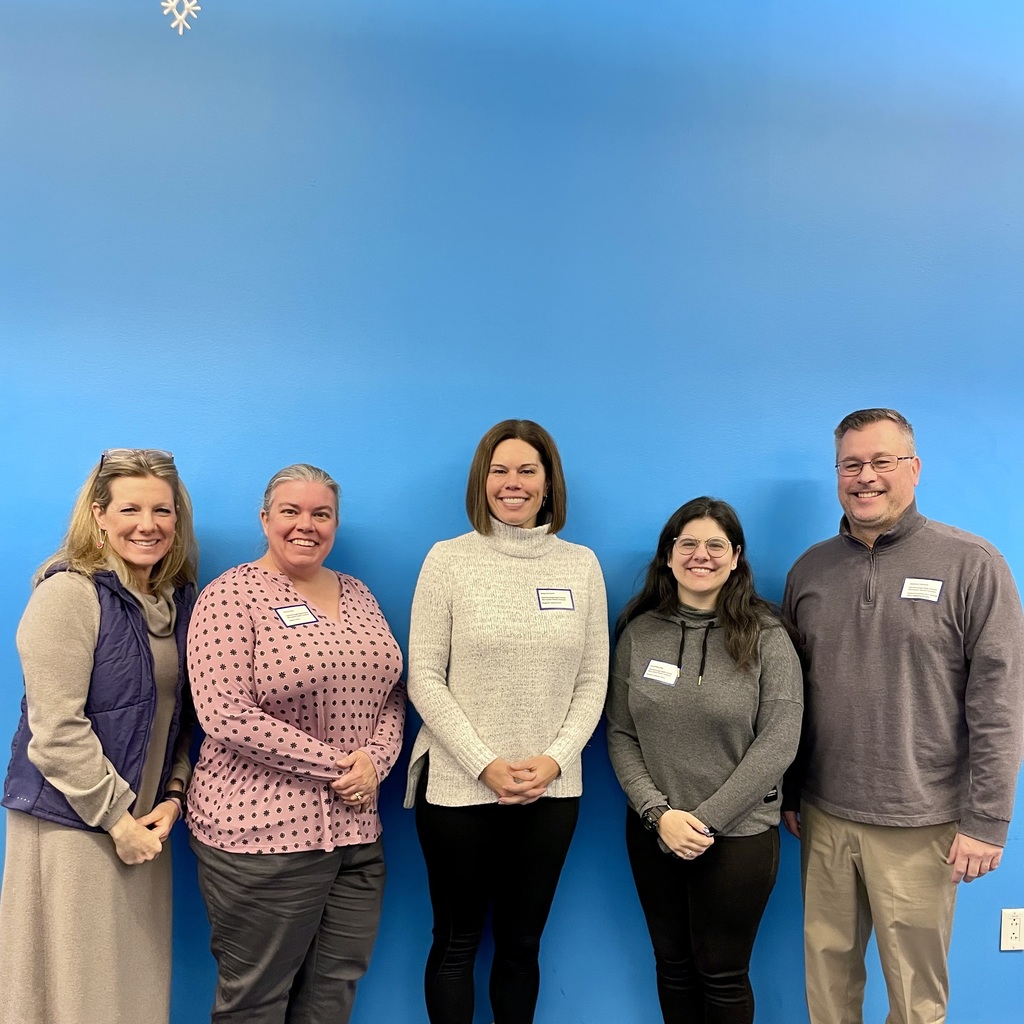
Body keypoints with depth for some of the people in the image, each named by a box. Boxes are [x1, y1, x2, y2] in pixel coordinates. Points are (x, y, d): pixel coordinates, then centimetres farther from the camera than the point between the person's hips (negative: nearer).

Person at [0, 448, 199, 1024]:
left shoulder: (179, 598, 7)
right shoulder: (69, 593, -13)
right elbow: (57, 729, -17)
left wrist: (172, 796, -2)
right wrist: (117, 819, -14)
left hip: (144, 824, 6)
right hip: (72, 824, -6)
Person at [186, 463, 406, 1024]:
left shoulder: (357, 594, 11)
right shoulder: (231, 595, -9)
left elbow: (391, 691, 12)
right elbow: (225, 716, -18)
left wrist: (375, 759, -8)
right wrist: (336, 762, -15)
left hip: (356, 828, 6)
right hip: (261, 833, -6)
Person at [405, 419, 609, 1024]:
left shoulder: (581, 565, 3)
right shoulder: (449, 560, -4)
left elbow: (593, 680, 4)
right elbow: (424, 678, -7)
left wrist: (555, 759, -10)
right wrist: (484, 764, -13)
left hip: (553, 789, 2)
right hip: (458, 787, -2)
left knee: (522, 943, 16)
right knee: (457, 942, 11)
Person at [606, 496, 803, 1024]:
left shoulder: (767, 637, -7)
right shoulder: (639, 633, 0)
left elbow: (777, 744, -11)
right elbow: (620, 735, 1)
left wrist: (706, 819, -15)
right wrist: (658, 812, -12)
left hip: (739, 836, -3)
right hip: (653, 833, 3)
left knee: (722, 976, 10)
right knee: (673, 965, 17)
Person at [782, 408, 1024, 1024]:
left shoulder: (971, 565, -7)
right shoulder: (810, 569, 6)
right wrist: (786, 793, 11)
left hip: (920, 825, -3)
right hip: (823, 817, 4)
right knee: (827, 968, 15)